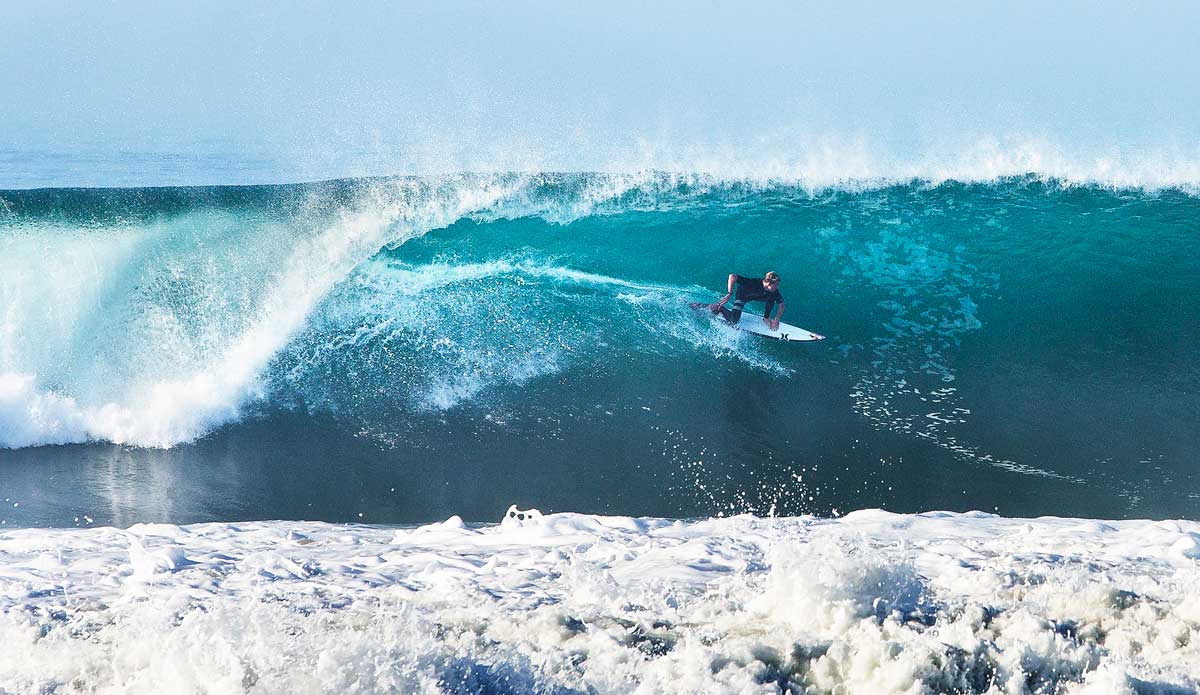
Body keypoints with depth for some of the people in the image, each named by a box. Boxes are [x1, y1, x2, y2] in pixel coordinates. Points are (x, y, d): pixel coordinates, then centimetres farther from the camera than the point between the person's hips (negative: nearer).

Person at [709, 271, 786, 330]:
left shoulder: (774, 291, -28)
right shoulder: (754, 283, -42)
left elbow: (781, 305, -16)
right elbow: (732, 276, -46)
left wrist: (777, 319, -27)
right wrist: (729, 294, -47)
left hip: (755, 296, 5)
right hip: (743, 294, -5)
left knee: (772, 299, -19)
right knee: (733, 320, -19)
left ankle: (766, 318, 7)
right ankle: (718, 308, 7)